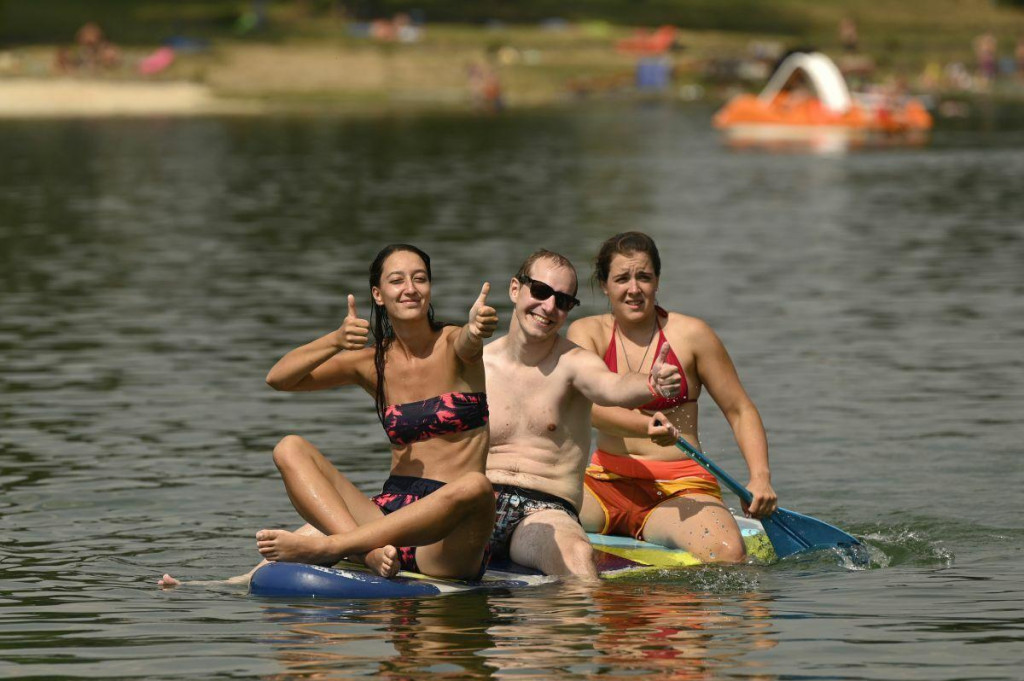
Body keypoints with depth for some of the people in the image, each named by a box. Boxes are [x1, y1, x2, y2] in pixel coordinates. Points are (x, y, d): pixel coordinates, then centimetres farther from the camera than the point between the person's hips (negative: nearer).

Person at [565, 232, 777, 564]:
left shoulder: (690, 334, 3)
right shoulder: (587, 333, 6)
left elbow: (741, 412, 8)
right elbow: (590, 406, -13)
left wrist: (760, 477, -10)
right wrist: (647, 428, -34)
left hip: (680, 488, -1)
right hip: (606, 484, 1)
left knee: (727, 553, -33)